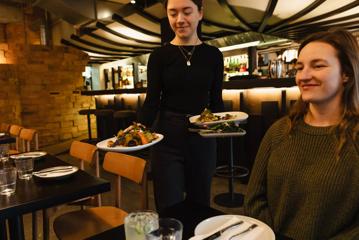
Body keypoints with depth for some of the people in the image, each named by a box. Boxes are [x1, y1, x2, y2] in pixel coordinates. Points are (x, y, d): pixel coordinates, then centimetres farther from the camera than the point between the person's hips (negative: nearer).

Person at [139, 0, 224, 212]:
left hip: (202, 139, 2)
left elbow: (216, 100, 6)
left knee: (200, 205, 15)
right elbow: (152, 101, -5)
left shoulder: (213, 55, 4)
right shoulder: (160, 56, 0)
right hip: (168, 139, -1)